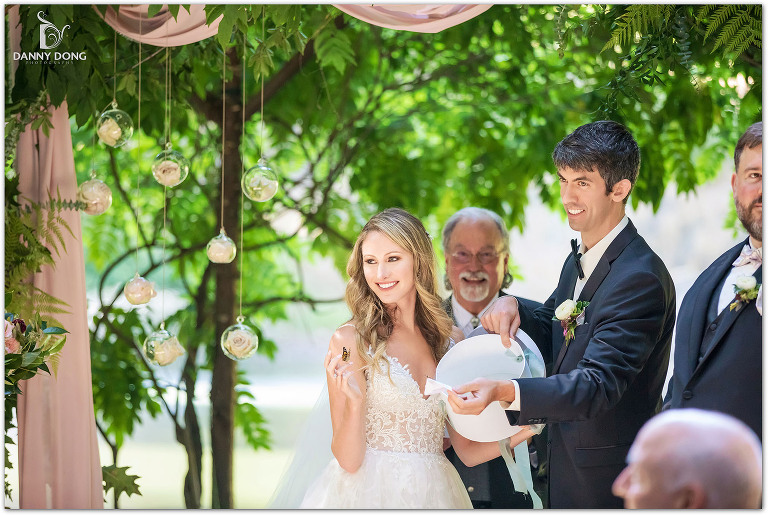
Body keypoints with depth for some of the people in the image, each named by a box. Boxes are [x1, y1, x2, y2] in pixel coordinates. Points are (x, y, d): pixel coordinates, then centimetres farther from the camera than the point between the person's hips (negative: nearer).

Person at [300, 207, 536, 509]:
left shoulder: (450, 341, 5)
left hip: (431, 494, 4)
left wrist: (532, 425, -5)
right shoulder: (349, 341, -8)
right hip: (369, 494, -4)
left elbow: (468, 451, 7)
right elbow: (348, 461, -11)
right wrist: (355, 402, -27)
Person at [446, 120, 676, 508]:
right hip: (567, 466, 9)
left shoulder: (640, 278, -24)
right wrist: (512, 308, -9)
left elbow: (599, 385, -32)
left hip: (607, 479, -9)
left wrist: (504, 391, -46)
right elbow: (552, 338, 15)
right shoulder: (578, 259, 6)